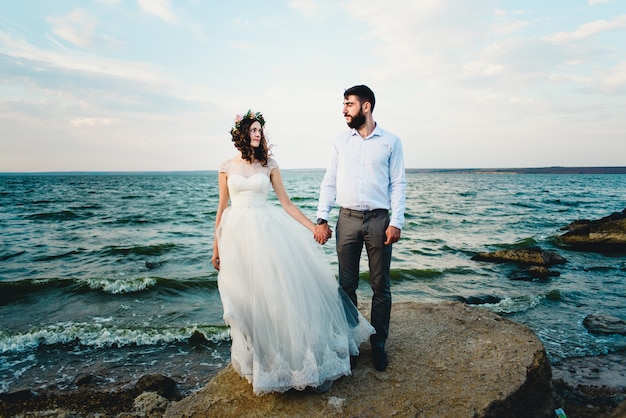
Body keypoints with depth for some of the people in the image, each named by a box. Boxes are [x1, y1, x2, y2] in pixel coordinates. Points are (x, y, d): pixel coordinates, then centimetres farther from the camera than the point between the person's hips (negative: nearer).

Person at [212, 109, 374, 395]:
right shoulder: (226, 168, 6)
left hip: (268, 231, 0)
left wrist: (312, 227, -2)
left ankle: (302, 358, 12)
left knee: (277, 291, -2)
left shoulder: (269, 164, 5)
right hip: (237, 235, 1)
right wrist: (216, 248, 9)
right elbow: (221, 208, 9)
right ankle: (259, 358, 26)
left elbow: (286, 203, 4)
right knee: (246, 298, 6)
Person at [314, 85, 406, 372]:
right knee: (346, 284, 8)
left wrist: (396, 222, -9)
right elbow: (329, 182, 7)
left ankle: (378, 344, 20)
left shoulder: (390, 142, 3)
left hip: (379, 219, -2)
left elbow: (398, 184, 0)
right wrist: (322, 219, -1)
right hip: (347, 219, 2)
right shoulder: (340, 142, 10)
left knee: (380, 286, 6)